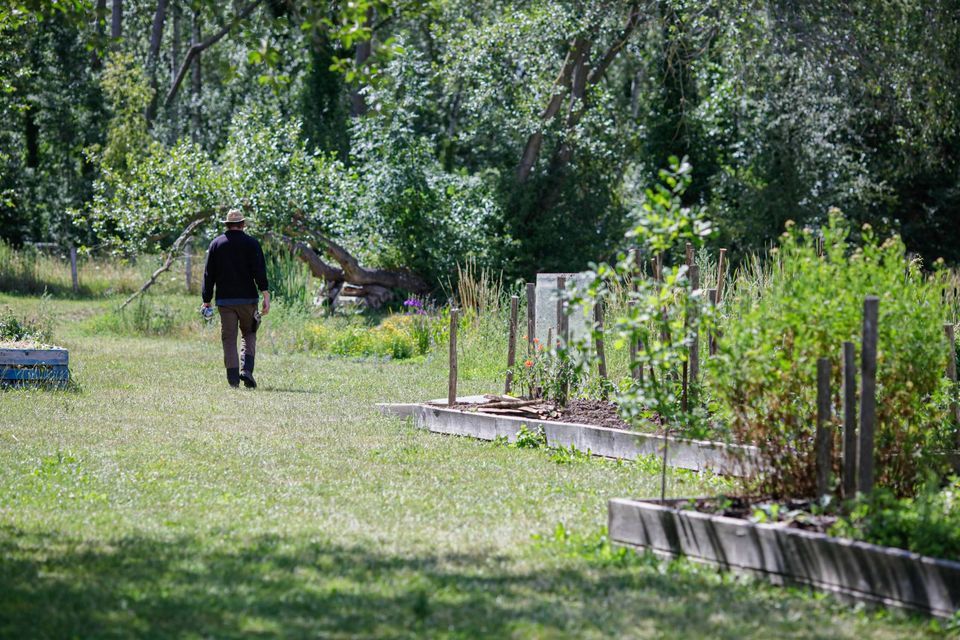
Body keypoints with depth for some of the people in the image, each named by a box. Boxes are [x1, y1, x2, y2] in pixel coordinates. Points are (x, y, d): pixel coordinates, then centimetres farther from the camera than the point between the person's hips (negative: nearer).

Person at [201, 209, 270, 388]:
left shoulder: (216, 244, 7)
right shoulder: (251, 243, 0)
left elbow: (208, 274, 6)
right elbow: (260, 272, -7)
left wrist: (207, 300, 9)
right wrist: (266, 296, -9)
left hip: (224, 299, 1)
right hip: (247, 298, -1)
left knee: (229, 338, 4)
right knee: (249, 334, 12)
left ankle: (233, 377, -3)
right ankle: (246, 369, -8)